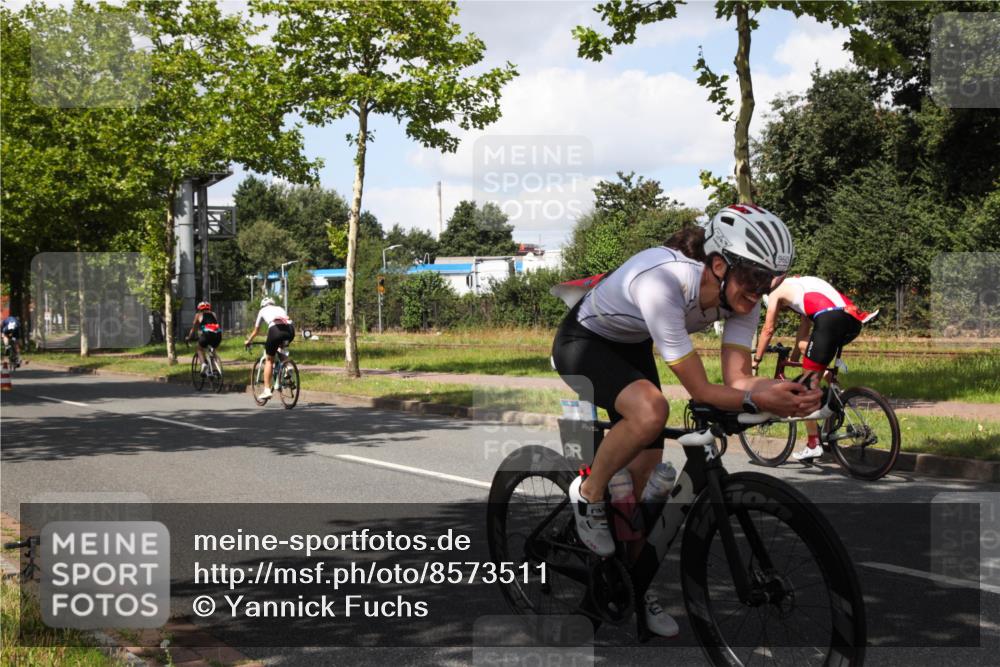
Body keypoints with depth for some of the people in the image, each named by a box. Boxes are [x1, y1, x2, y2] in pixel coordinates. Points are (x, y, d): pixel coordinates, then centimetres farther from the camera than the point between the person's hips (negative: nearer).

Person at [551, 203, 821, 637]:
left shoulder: (740, 294, -20)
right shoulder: (662, 281, -41)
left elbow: (736, 378, -18)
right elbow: (700, 390, -37)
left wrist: (783, 392, -36)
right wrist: (757, 402, -48)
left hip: (631, 347, 7)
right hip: (583, 341, -7)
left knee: (645, 474, 5)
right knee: (650, 411, -35)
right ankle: (587, 494, -8)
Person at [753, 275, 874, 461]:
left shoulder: (776, 292, 20)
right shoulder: (803, 285, 39)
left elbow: (768, 330, 23)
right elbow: (804, 329, 44)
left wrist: (756, 359, 34)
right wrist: (793, 358, 50)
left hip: (830, 319, -7)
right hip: (853, 321, 7)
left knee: (808, 383, 1)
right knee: (804, 347, 28)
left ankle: (813, 445, 1)